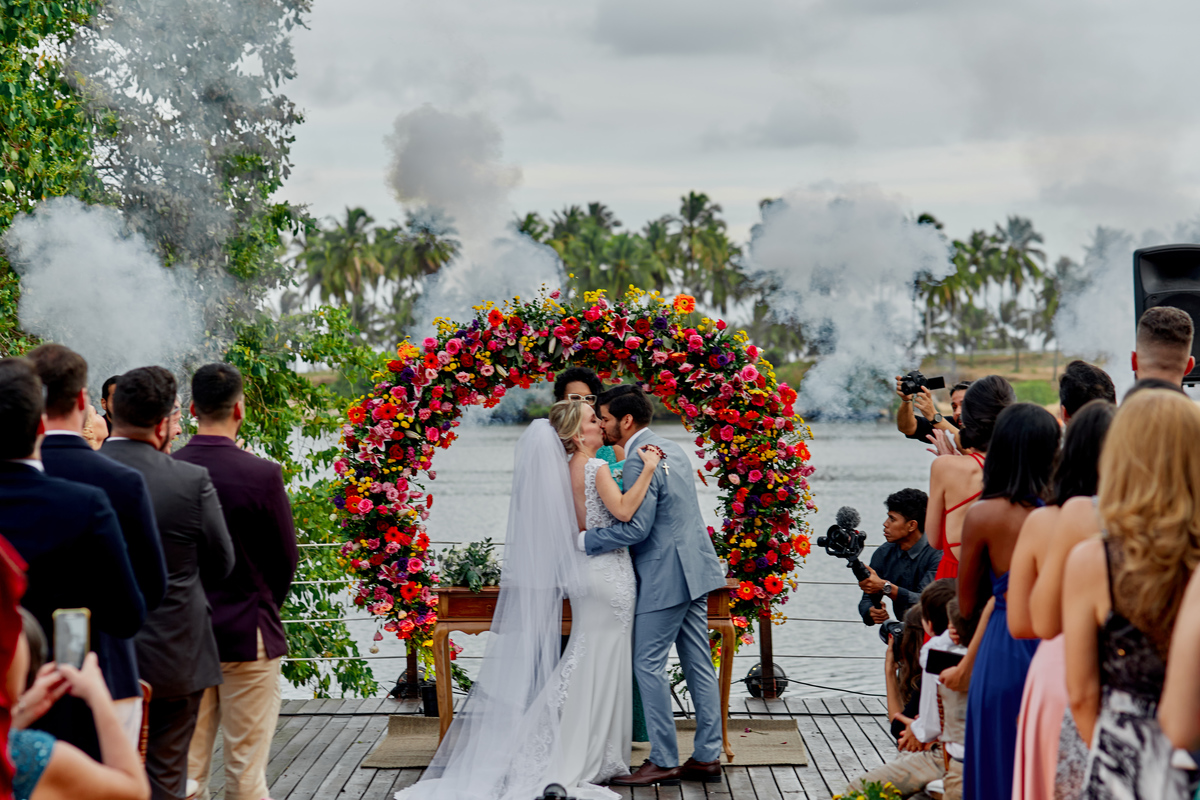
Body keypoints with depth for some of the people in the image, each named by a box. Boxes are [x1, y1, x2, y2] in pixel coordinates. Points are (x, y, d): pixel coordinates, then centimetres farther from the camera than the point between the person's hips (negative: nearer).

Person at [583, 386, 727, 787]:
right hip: (695, 569, 10)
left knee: (648, 665, -2)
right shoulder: (672, 449, 13)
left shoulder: (639, 464, -17)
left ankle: (664, 761, 3)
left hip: (665, 577, -10)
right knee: (699, 664, 10)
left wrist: (584, 539, -13)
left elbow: (636, 528, -22)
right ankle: (707, 756, 15)